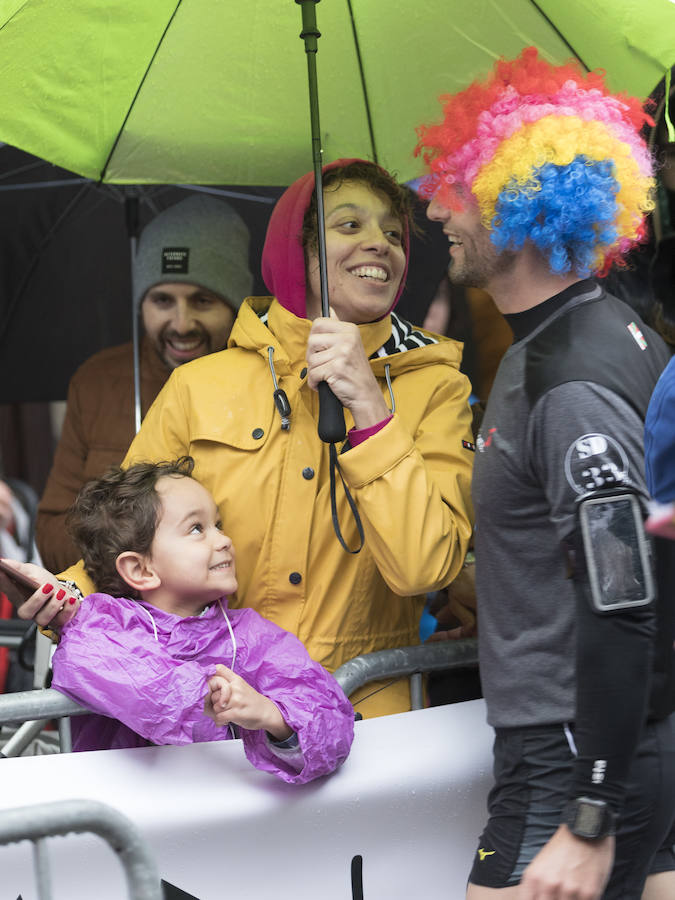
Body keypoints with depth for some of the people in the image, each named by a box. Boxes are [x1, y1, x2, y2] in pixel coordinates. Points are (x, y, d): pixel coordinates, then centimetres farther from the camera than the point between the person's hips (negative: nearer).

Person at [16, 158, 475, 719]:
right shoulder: (201, 388, 7)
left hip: (363, 717, -1)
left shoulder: (435, 387, 6)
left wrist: (368, 408, -13)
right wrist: (74, 597, -6)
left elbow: (423, 568, -8)